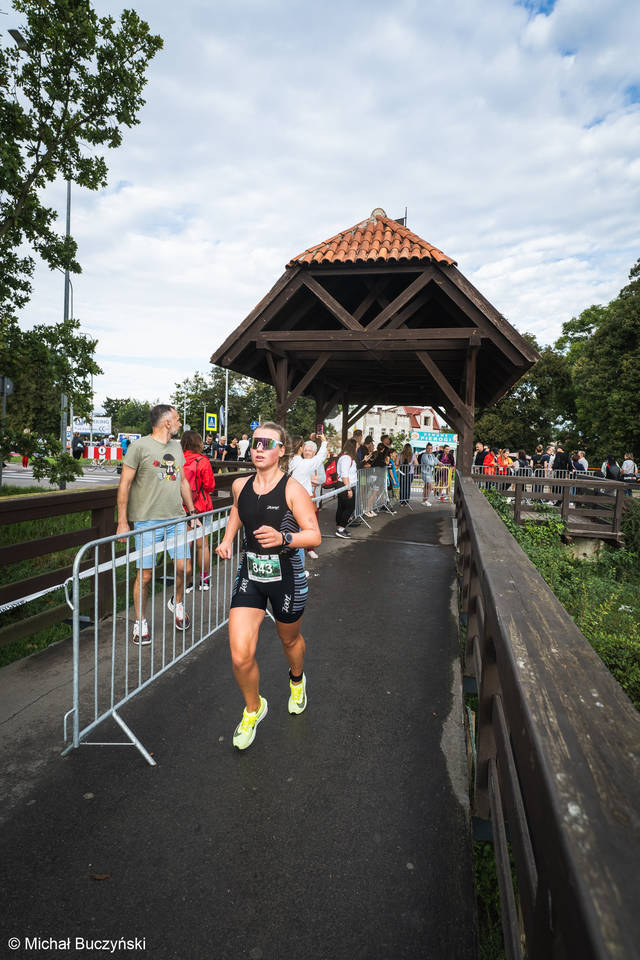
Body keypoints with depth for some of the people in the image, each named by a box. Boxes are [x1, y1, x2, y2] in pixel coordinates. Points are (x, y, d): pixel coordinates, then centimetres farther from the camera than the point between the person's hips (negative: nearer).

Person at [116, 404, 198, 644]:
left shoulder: (176, 447, 14)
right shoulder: (140, 446, -7)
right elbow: (124, 485, -7)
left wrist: (192, 511, 19)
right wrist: (122, 522, -10)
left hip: (176, 519, 5)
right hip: (147, 521, -5)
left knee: (184, 568, 2)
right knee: (145, 575, 1)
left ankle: (177, 603, 31)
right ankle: (140, 623, 18)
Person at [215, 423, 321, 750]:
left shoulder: (292, 489, -15)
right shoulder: (240, 485, -1)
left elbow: (314, 535, -17)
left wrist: (283, 538, -34)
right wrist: (227, 538, 9)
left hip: (286, 576, -3)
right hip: (249, 575, 3)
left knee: (290, 640, 22)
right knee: (240, 656, -7)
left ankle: (297, 680, 58)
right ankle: (253, 708, 25)